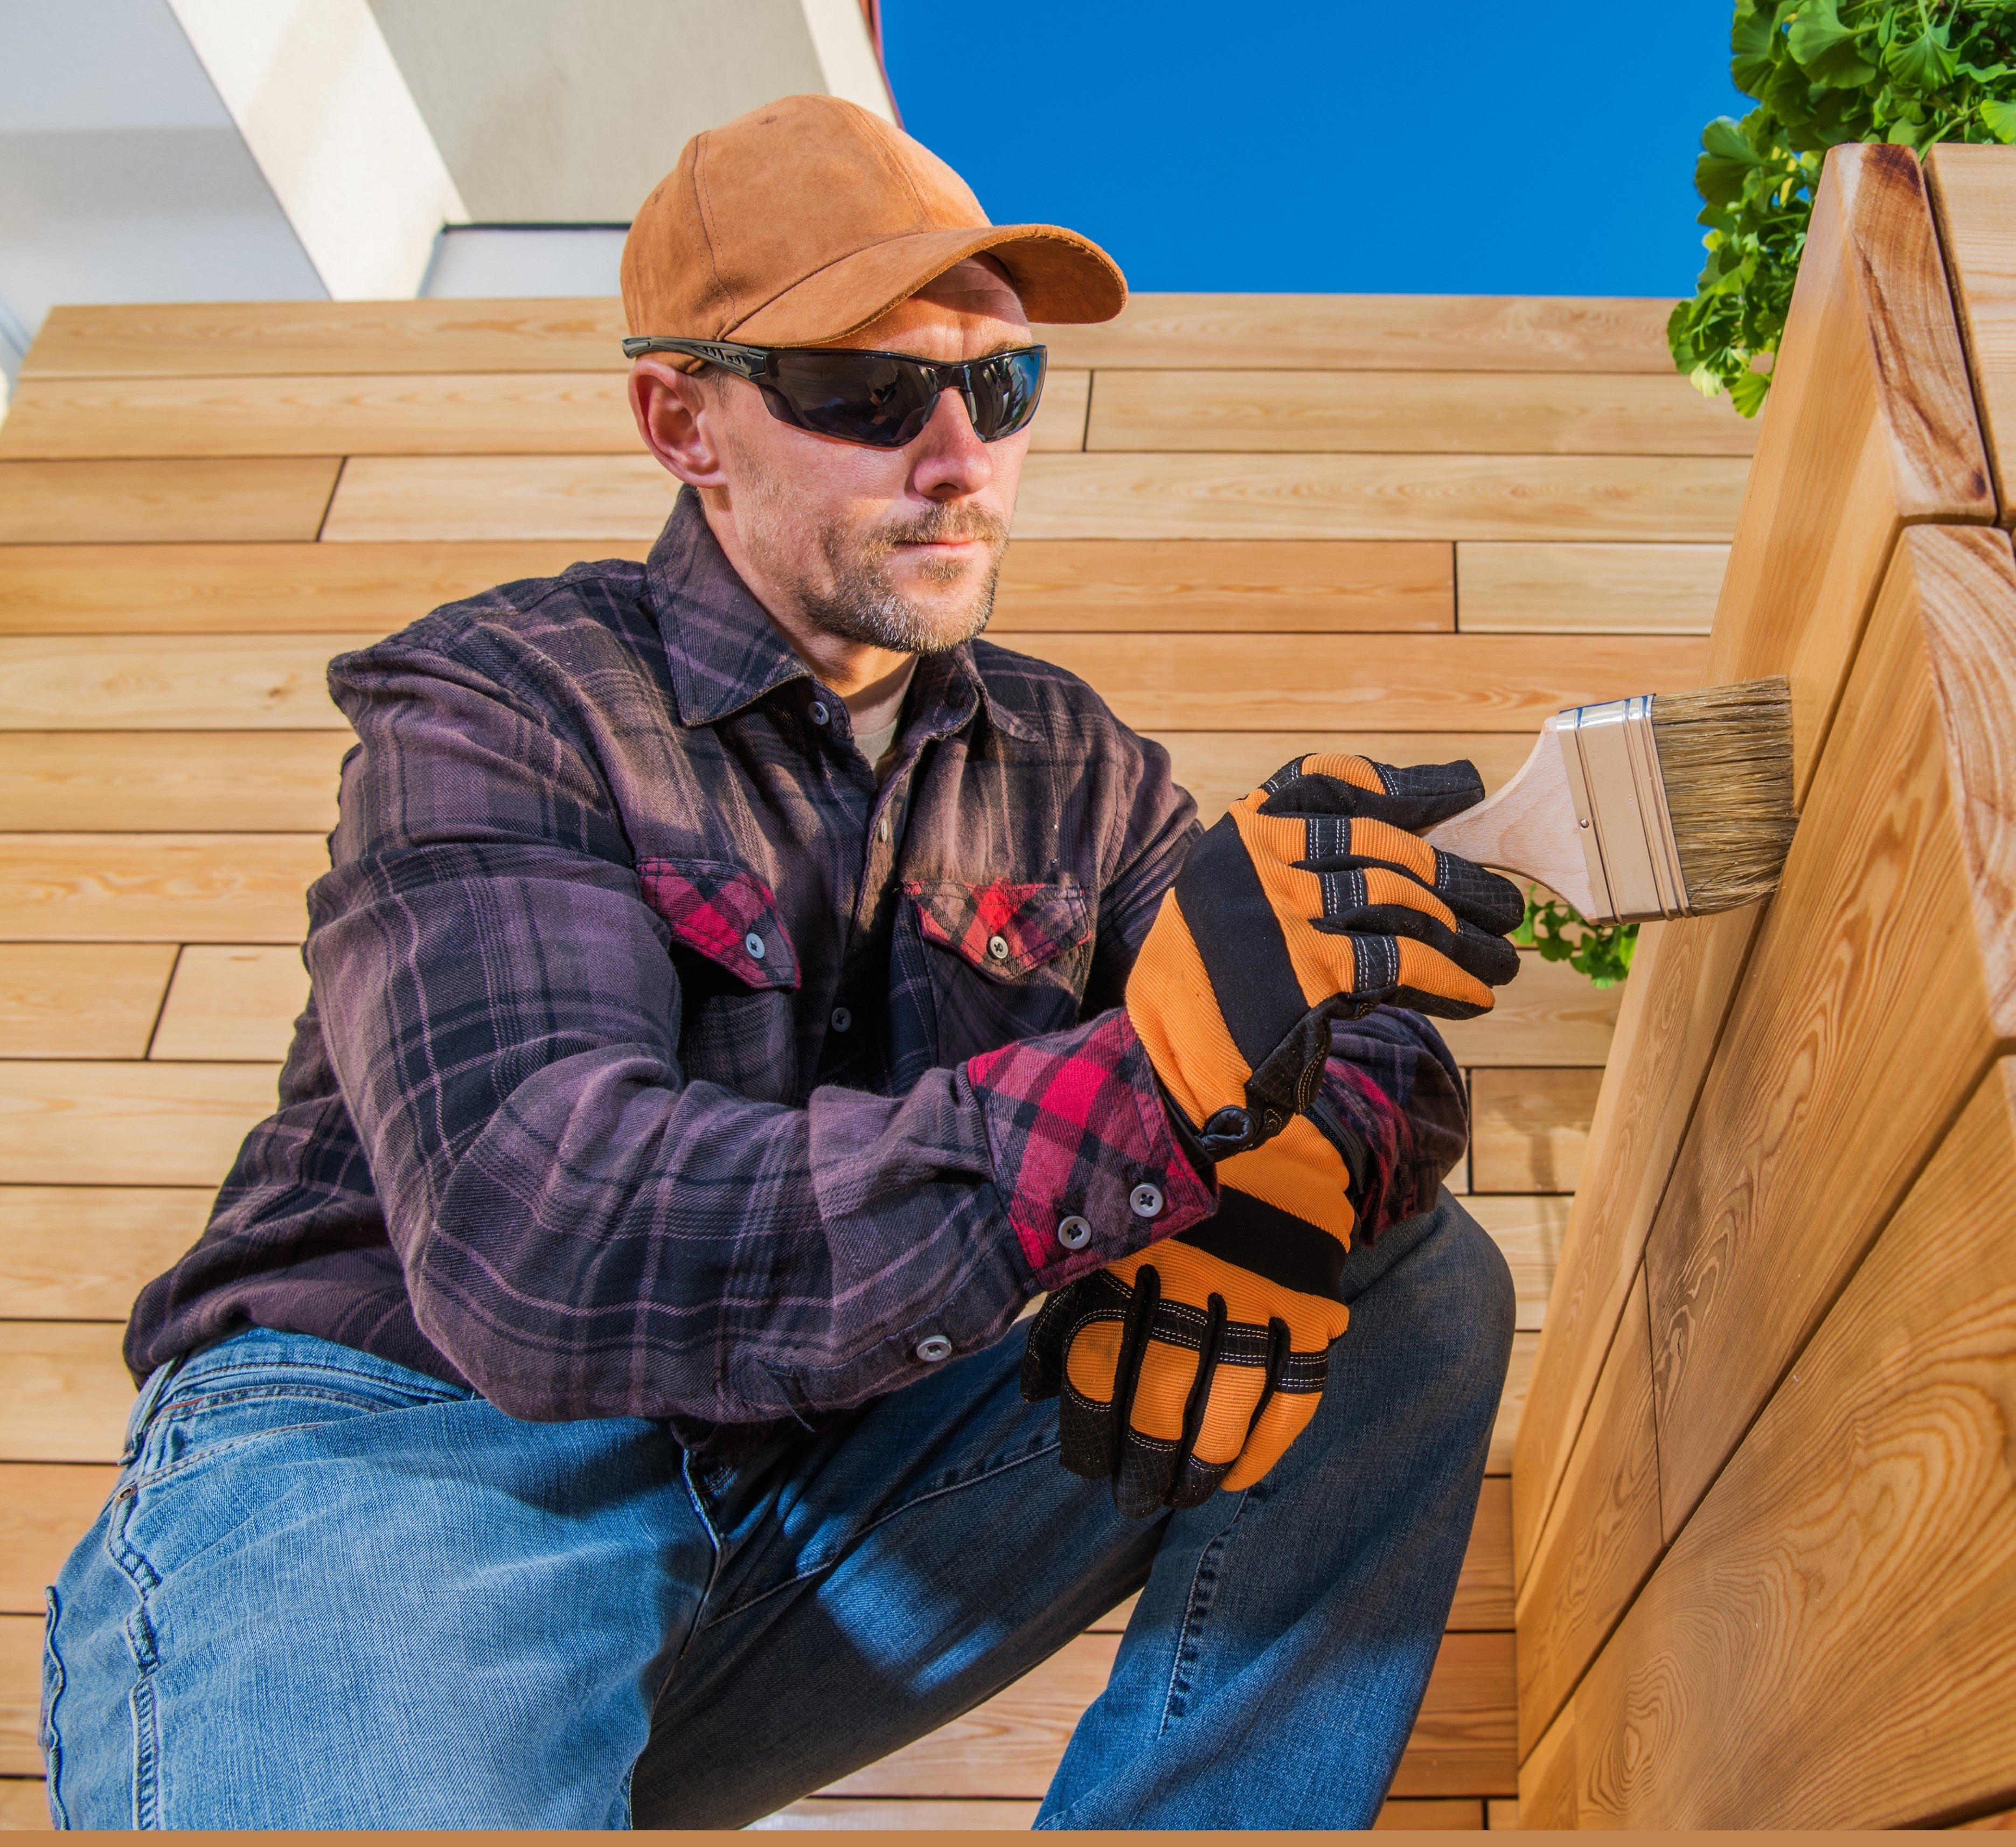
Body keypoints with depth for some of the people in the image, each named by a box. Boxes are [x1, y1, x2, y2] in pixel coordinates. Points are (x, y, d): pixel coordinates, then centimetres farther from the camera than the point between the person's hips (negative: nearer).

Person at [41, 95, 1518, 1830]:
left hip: (823, 1510, 6)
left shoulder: (1062, 762, 9)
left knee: (1421, 1287, -5)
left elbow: (1382, 1055, 5)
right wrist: (1160, 1061, -35)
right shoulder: (496, 711, -9)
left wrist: (1289, 1178, -22)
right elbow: (542, 1256, -25)